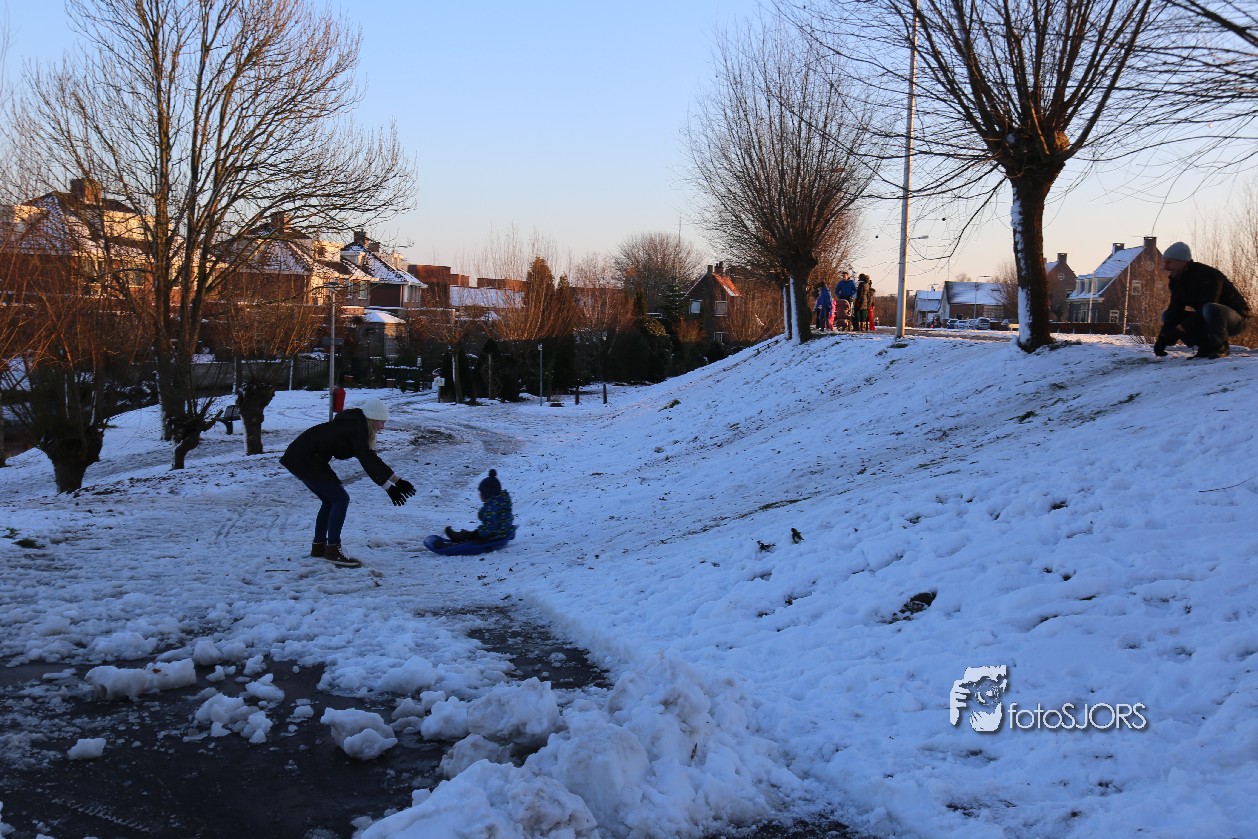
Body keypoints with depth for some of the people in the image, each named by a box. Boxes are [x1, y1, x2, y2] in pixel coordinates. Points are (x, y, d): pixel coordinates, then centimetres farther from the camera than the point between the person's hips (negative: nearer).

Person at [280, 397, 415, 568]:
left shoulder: (355, 426, 12)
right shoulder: (356, 429, -17)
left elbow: (371, 458, 15)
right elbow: (367, 462, -23)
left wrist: (398, 481, 11)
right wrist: (389, 488, -23)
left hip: (303, 458, 10)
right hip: (303, 460, -10)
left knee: (330, 500, 17)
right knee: (340, 498, -9)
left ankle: (318, 546, 26)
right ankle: (333, 551, -7)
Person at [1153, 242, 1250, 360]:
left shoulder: (1208, 275, -26)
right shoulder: (1176, 281, 0)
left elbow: (1208, 307, -33)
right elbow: (1174, 309, -6)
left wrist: (1178, 330, -34)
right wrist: (1163, 337, -21)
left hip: (1236, 317, -8)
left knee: (1210, 309, -41)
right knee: (1167, 316, -2)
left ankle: (1221, 347, -17)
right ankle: (1206, 347, -5)